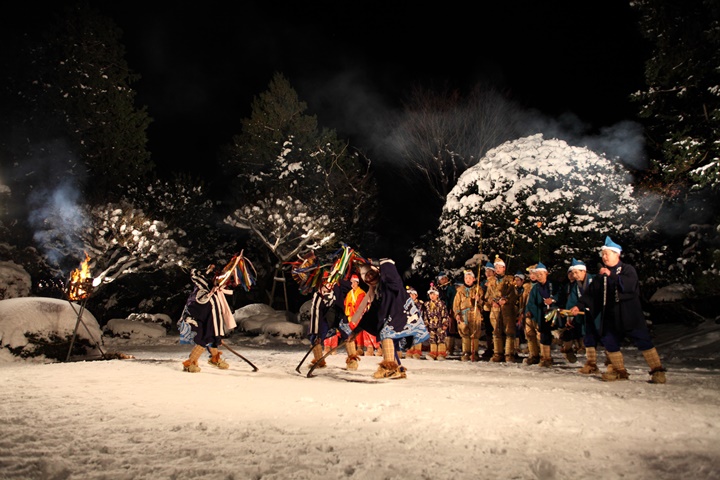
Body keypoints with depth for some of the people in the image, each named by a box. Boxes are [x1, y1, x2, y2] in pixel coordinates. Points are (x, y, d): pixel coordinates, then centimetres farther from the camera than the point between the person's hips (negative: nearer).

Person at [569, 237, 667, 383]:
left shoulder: (627, 269, -2)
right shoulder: (602, 275, 16)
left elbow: (630, 284, -23)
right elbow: (591, 293, 14)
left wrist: (612, 275, -27)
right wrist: (580, 306, 3)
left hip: (629, 315, -6)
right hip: (611, 317, 6)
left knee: (643, 341, -8)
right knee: (609, 342, 6)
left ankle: (657, 371, -1)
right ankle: (620, 371, 19)